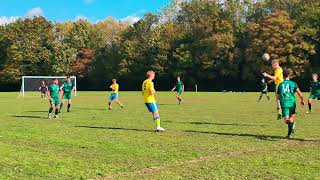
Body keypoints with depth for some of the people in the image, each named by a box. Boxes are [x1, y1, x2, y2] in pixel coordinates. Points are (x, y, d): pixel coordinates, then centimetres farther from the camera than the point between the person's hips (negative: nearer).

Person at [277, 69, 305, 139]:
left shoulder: (280, 85, 9)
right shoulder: (293, 84, 3)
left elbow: (278, 97, 13)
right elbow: (300, 94, -4)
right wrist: (302, 101, 13)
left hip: (284, 104, 0)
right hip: (292, 103, 0)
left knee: (286, 119, -6)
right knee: (291, 117, 18)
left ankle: (292, 123, -40)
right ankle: (290, 133, 17)